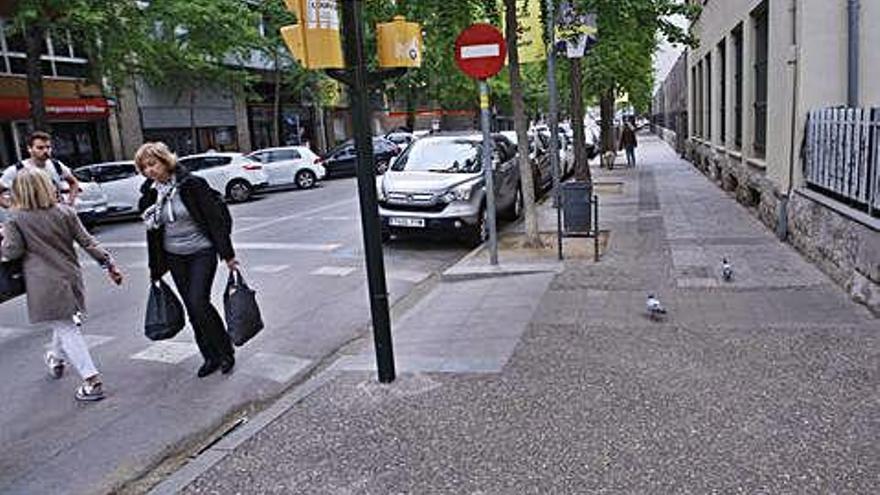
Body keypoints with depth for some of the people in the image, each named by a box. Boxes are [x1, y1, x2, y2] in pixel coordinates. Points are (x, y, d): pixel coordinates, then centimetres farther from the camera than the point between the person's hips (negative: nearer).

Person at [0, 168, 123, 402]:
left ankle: (92, 380, -4)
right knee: (66, 324, 25)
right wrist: (109, 264, 5)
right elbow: (87, 242, 1)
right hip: (70, 277, 4)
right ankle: (57, 358, 51)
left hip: (44, 284, -4)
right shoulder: (66, 213, 2)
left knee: (67, 330, -1)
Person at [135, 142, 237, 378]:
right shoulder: (150, 194, 3)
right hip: (174, 258, 5)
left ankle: (225, 351, 5)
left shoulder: (191, 184, -12)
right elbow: (152, 233, 11)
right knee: (193, 309, 7)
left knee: (198, 303, -14)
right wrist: (155, 269, 13)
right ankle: (211, 356, 20)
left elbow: (216, 218, -12)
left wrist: (228, 254, -14)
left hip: (202, 252, -5)